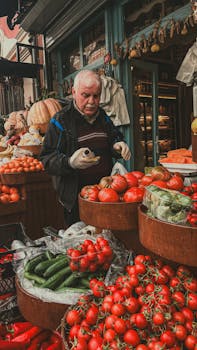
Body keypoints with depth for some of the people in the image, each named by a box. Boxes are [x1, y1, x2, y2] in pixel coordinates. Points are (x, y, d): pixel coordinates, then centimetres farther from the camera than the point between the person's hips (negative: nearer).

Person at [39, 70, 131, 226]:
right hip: (76, 198, -5)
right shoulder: (61, 121, -9)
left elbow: (115, 137, 22)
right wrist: (70, 162, -31)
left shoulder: (103, 117, 8)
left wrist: (118, 145, -3)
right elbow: (46, 159, -11)